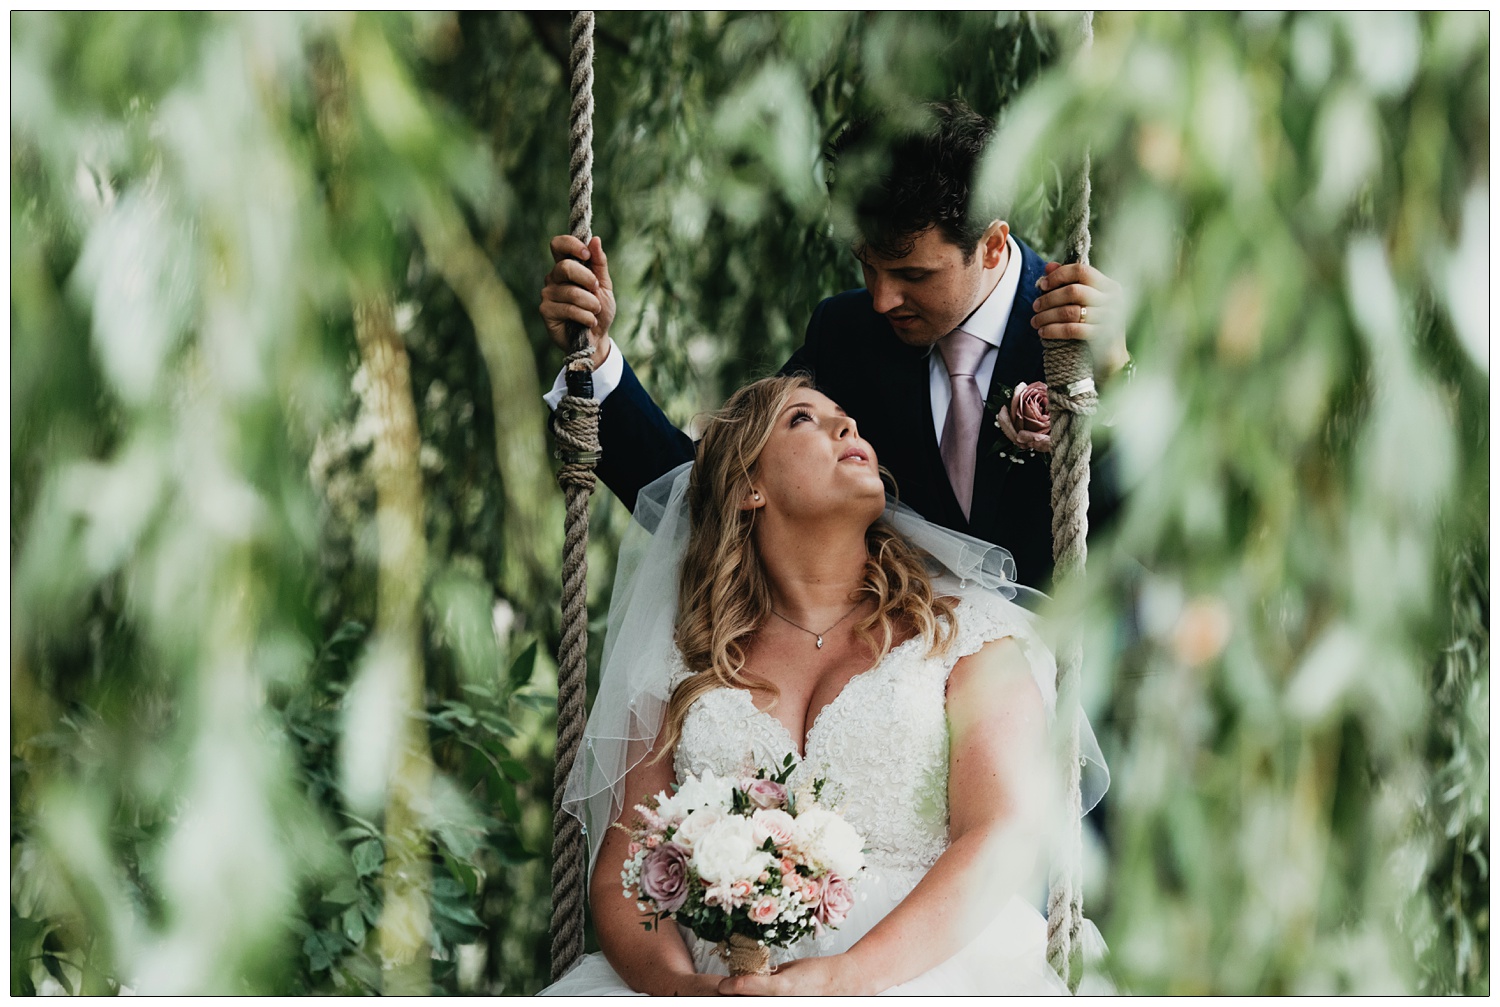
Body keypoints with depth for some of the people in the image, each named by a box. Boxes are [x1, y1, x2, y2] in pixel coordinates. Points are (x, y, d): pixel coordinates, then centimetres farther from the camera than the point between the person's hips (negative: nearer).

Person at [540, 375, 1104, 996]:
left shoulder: (970, 630, 12)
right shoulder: (682, 665, 18)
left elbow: (1008, 834, -1)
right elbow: (620, 873, 12)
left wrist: (850, 977, -16)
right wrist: (681, 986, -12)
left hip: (921, 973, -2)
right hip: (726, 985, 2)